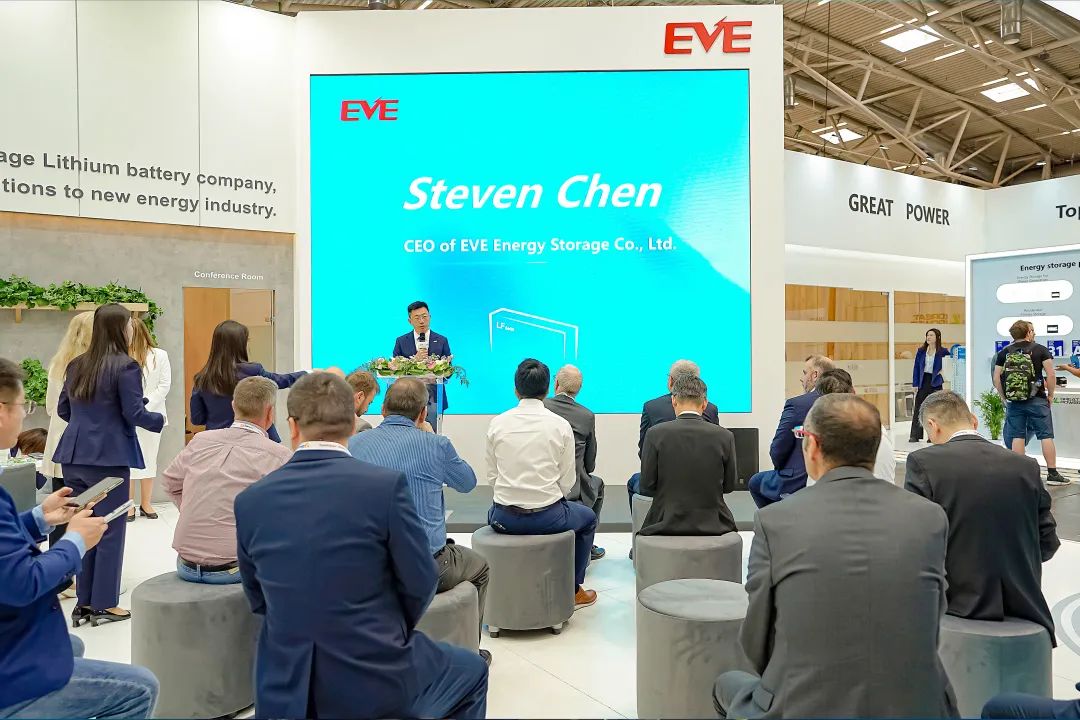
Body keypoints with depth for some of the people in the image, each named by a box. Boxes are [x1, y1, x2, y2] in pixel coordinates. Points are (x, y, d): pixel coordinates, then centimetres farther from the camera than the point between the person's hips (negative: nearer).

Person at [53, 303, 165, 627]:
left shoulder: (77, 365, 9)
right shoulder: (125, 366, -12)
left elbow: (63, 410, 15)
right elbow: (135, 414, -13)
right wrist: (159, 420, 6)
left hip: (74, 456, 7)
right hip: (108, 457, -7)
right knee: (109, 529, 3)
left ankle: (84, 601, 22)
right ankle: (104, 605, 10)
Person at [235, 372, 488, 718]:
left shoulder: (250, 500, -5)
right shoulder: (386, 484, -16)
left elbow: (258, 601, 6)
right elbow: (421, 583, -7)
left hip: (285, 689, 4)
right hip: (377, 678, -3)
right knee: (470, 670, 24)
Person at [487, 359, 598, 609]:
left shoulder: (497, 423, -4)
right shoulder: (560, 425, -9)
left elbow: (492, 476, 1)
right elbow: (567, 482, -5)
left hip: (505, 519, 2)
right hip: (548, 518, -2)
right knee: (588, 517, 30)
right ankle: (572, 590, 34)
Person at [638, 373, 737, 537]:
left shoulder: (656, 434, -11)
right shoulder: (725, 436, -8)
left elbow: (646, 487, -7)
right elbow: (729, 485, 2)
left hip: (665, 524, -1)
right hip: (712, 524, 2)